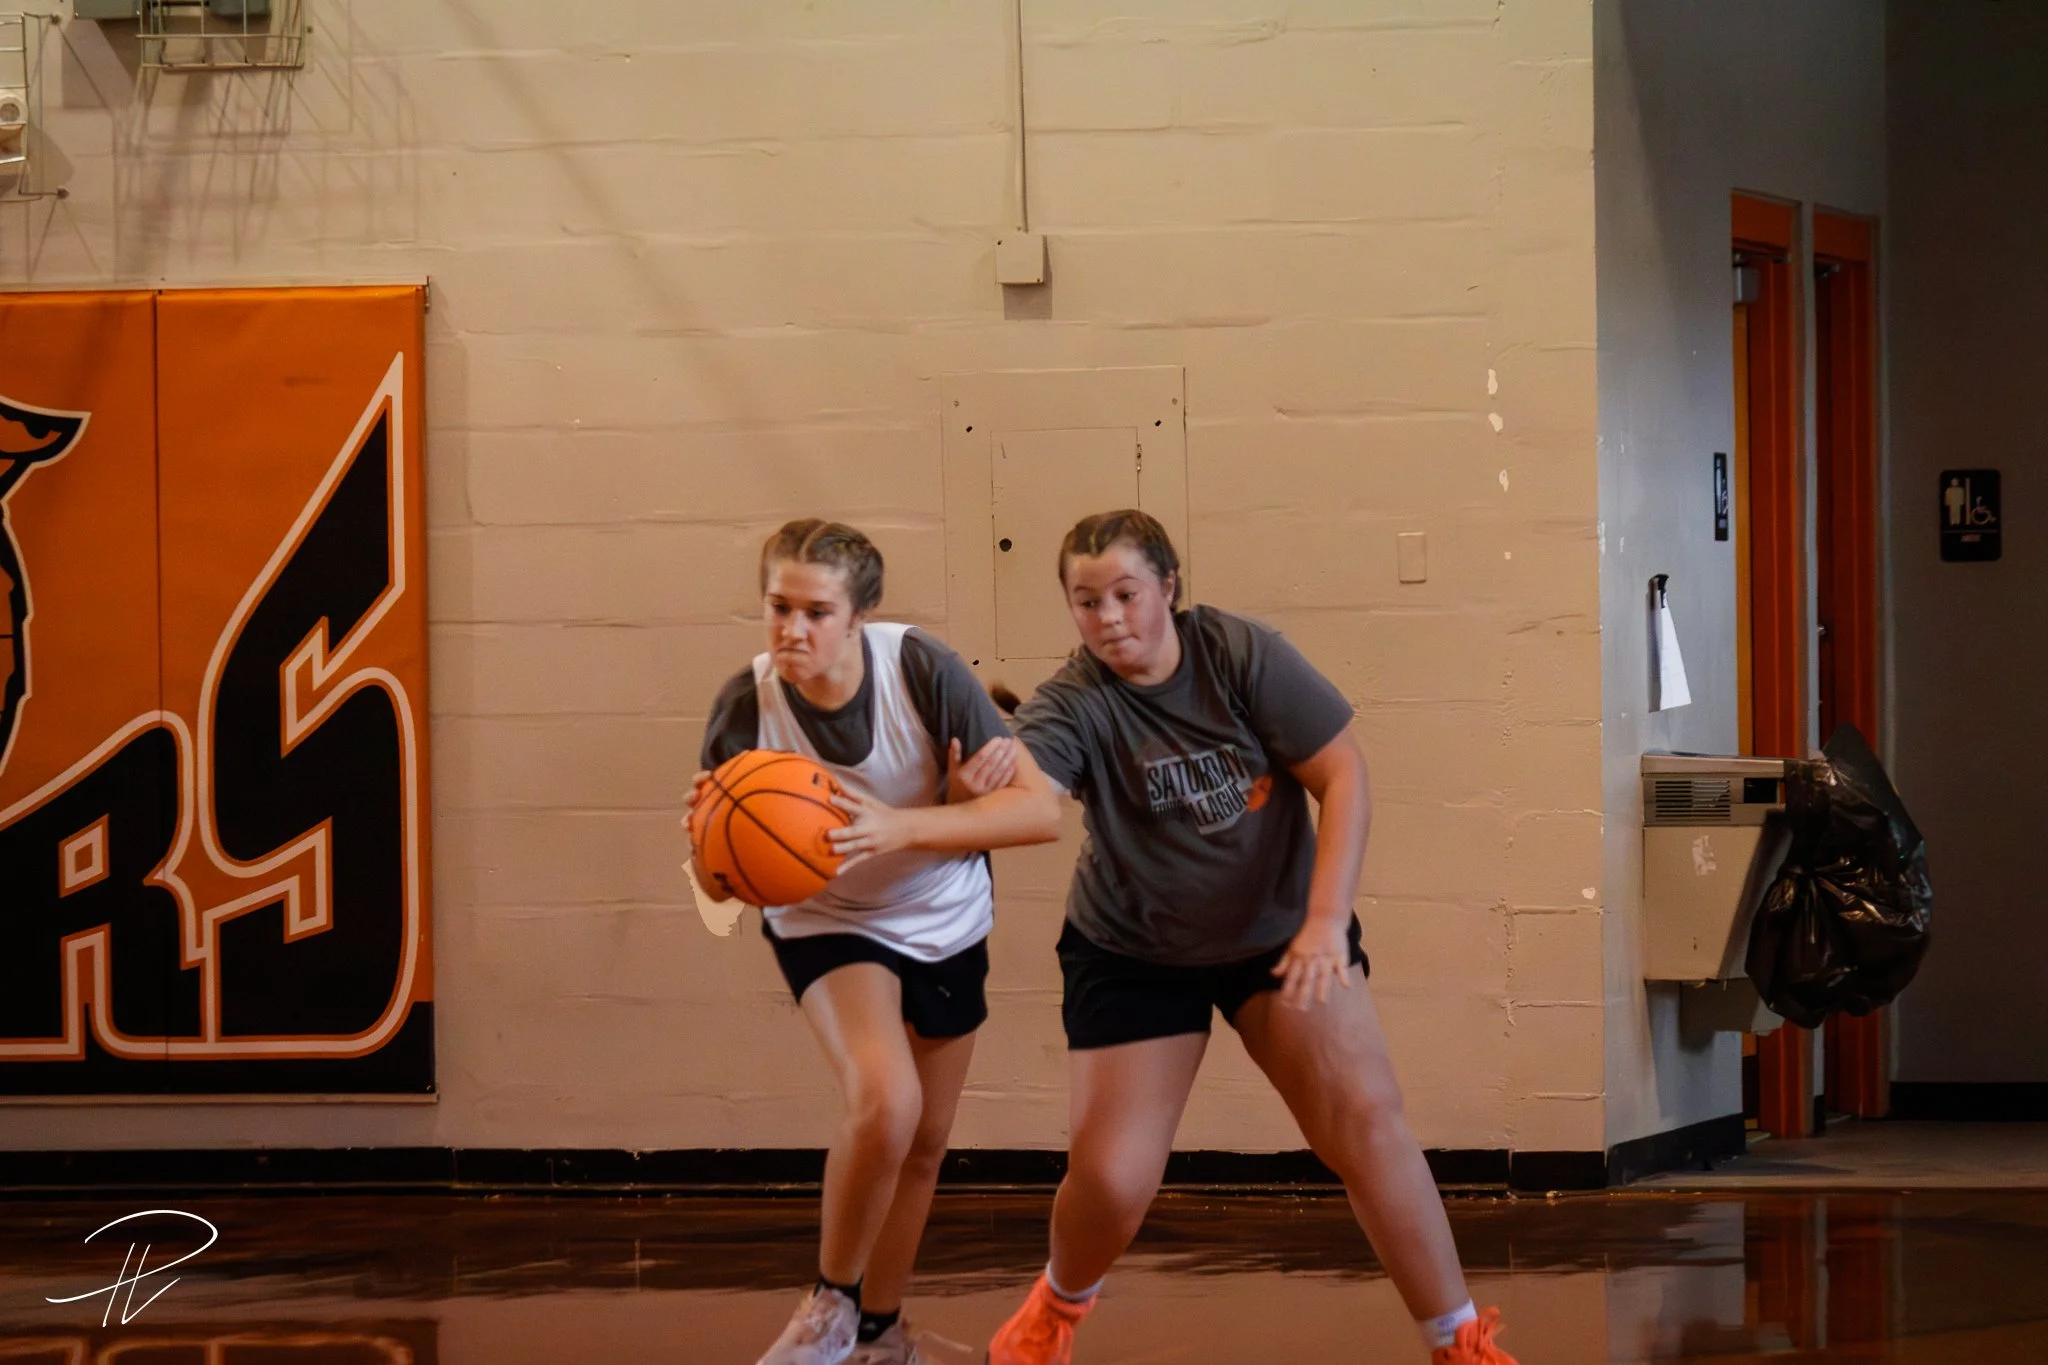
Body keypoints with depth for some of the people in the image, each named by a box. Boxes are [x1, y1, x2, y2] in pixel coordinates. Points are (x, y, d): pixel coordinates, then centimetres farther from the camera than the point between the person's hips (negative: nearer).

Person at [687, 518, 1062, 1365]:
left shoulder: (923, 673, -29)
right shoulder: (746, 708, -26)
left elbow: (1040, 810, -30)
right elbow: (719, 886, -17)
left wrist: (900, 827, -43)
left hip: (945, 922, 2)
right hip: (827, 923, -2)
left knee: (924, 1143, 13)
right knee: (885, 1101, -27)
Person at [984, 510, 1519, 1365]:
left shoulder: (1241, 654, -18)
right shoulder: (1073, 707, -21)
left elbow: (1343, 774, -15)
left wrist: (1326, 921, -23)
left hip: (1276, 929, 1)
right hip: (1132, 955, -1)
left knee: (1364, 1116, -14)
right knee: (1110, 1181, -6)